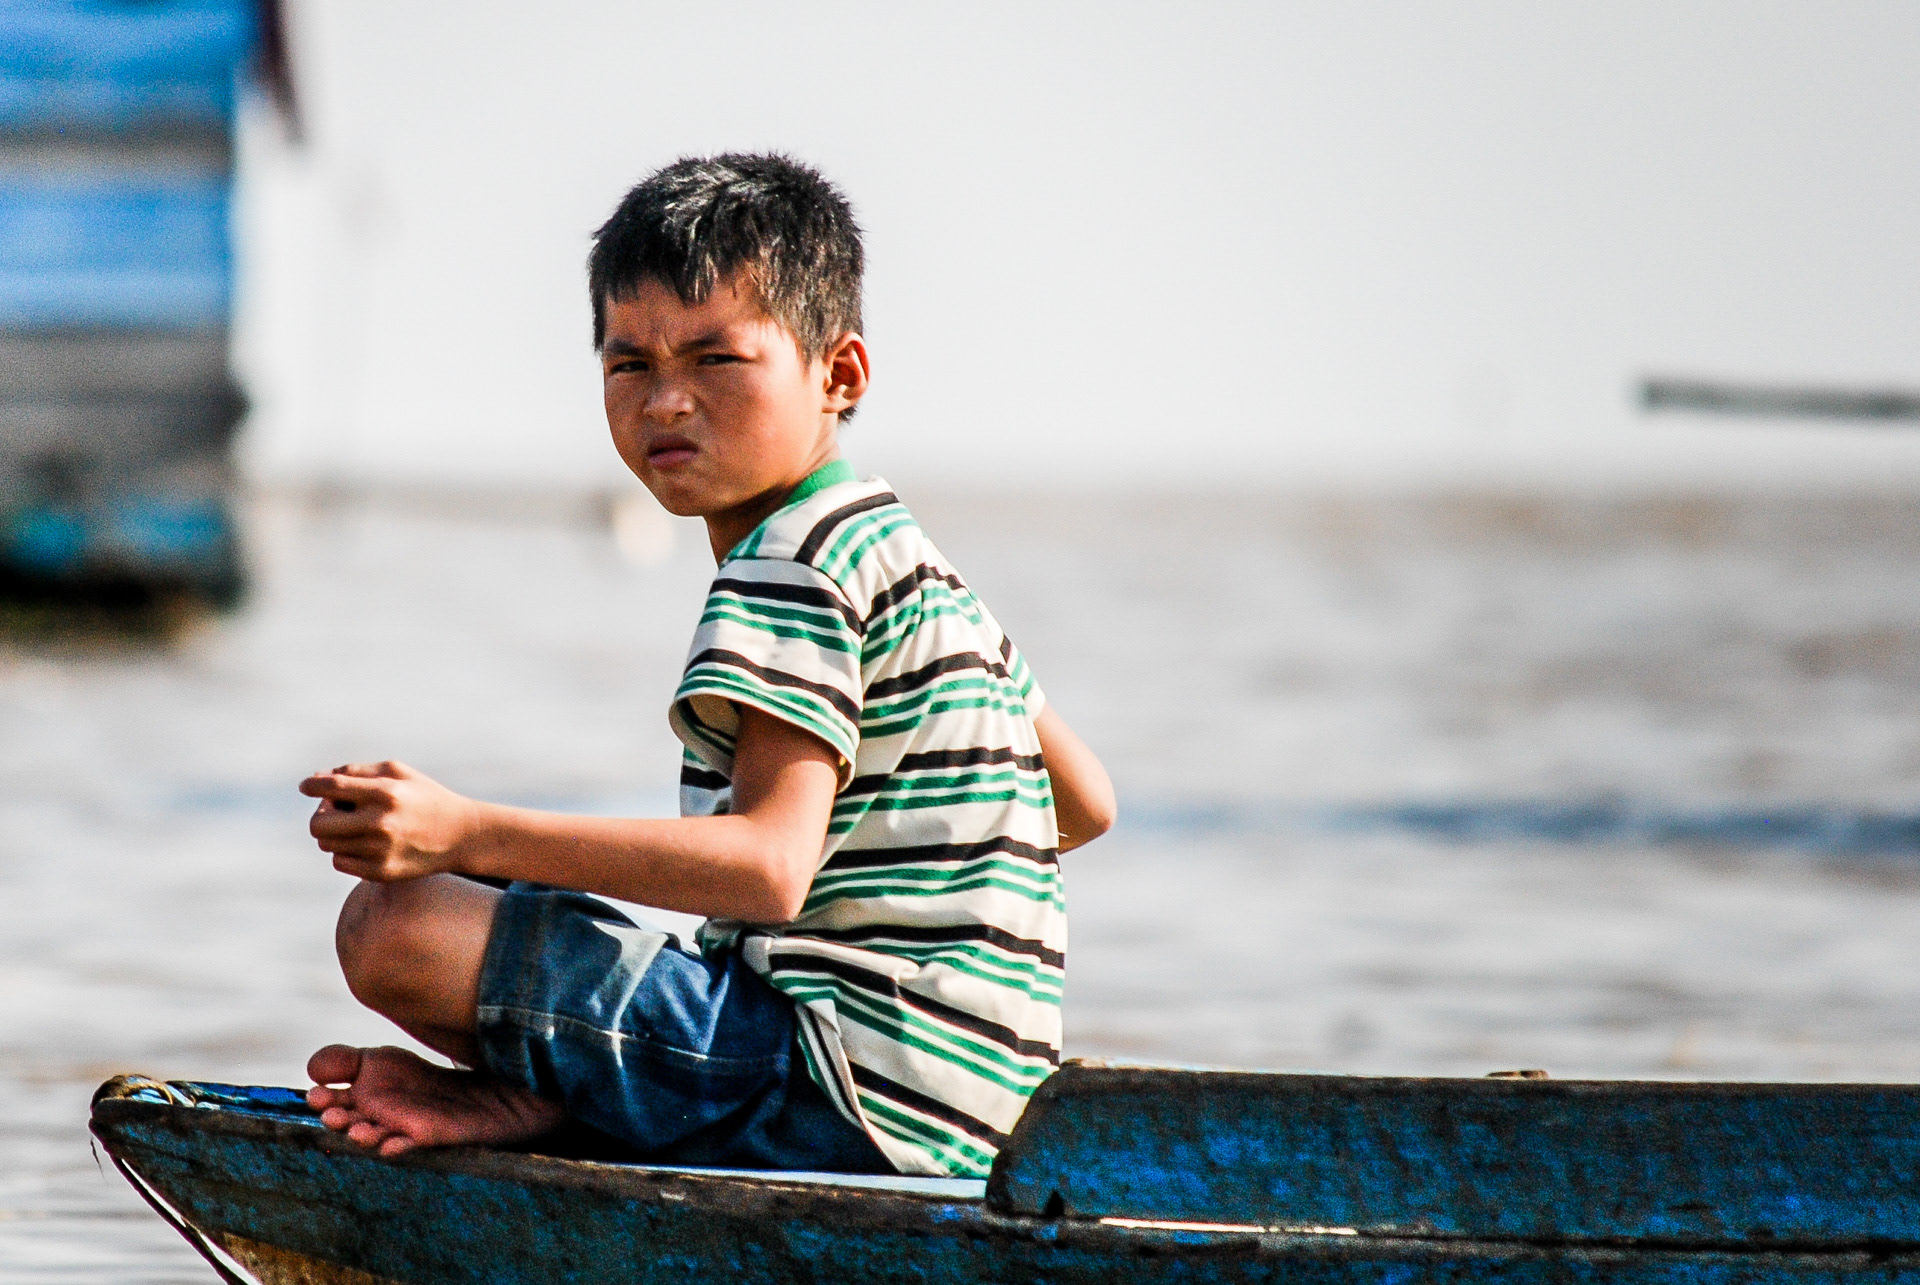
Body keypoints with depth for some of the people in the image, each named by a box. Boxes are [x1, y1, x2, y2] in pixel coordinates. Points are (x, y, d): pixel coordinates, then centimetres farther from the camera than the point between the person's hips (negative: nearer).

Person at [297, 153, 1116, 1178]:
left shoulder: (794, 565, -12)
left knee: (395, 929, -18)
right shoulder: (900, 553, 21)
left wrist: (468, 834, -30)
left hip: (853, 1093, -11)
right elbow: (1084, 804, 28)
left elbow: (770, 867, -25)